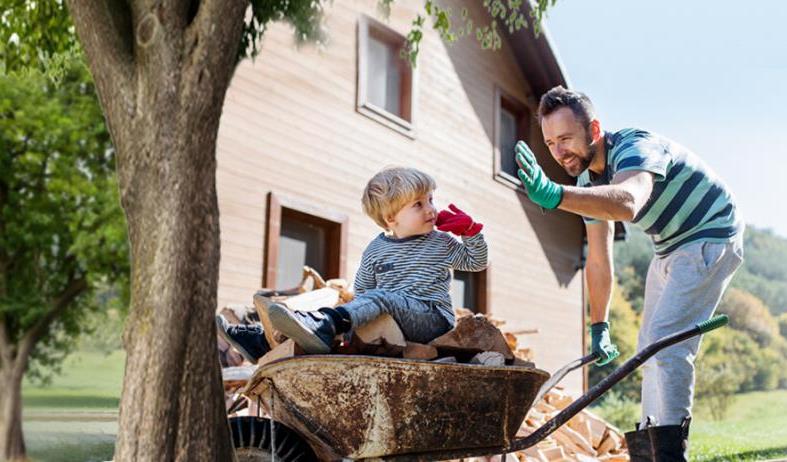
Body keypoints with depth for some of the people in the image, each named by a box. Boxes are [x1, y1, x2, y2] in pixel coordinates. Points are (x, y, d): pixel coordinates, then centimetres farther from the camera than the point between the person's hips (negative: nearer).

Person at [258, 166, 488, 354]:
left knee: (380, 298, -32)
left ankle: (323, 325, -57)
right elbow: (362, 290, 20)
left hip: (433, 319, -5)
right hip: (392, 323, 5)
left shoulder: (441, 244, 12)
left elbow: (476, 262, 18)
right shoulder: (376, 249, 13)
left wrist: (470, 230, 4)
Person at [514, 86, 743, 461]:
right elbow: (598, 260, 4)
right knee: (651, 345, 12)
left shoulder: (635, 147, -30)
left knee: (665, 341, -21)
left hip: (710, 237, -9)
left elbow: (628, 202, -54)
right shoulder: (588, 181, -2)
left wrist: (554, 195, -68)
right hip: (670, 248, 10)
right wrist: (598, 326, 4)